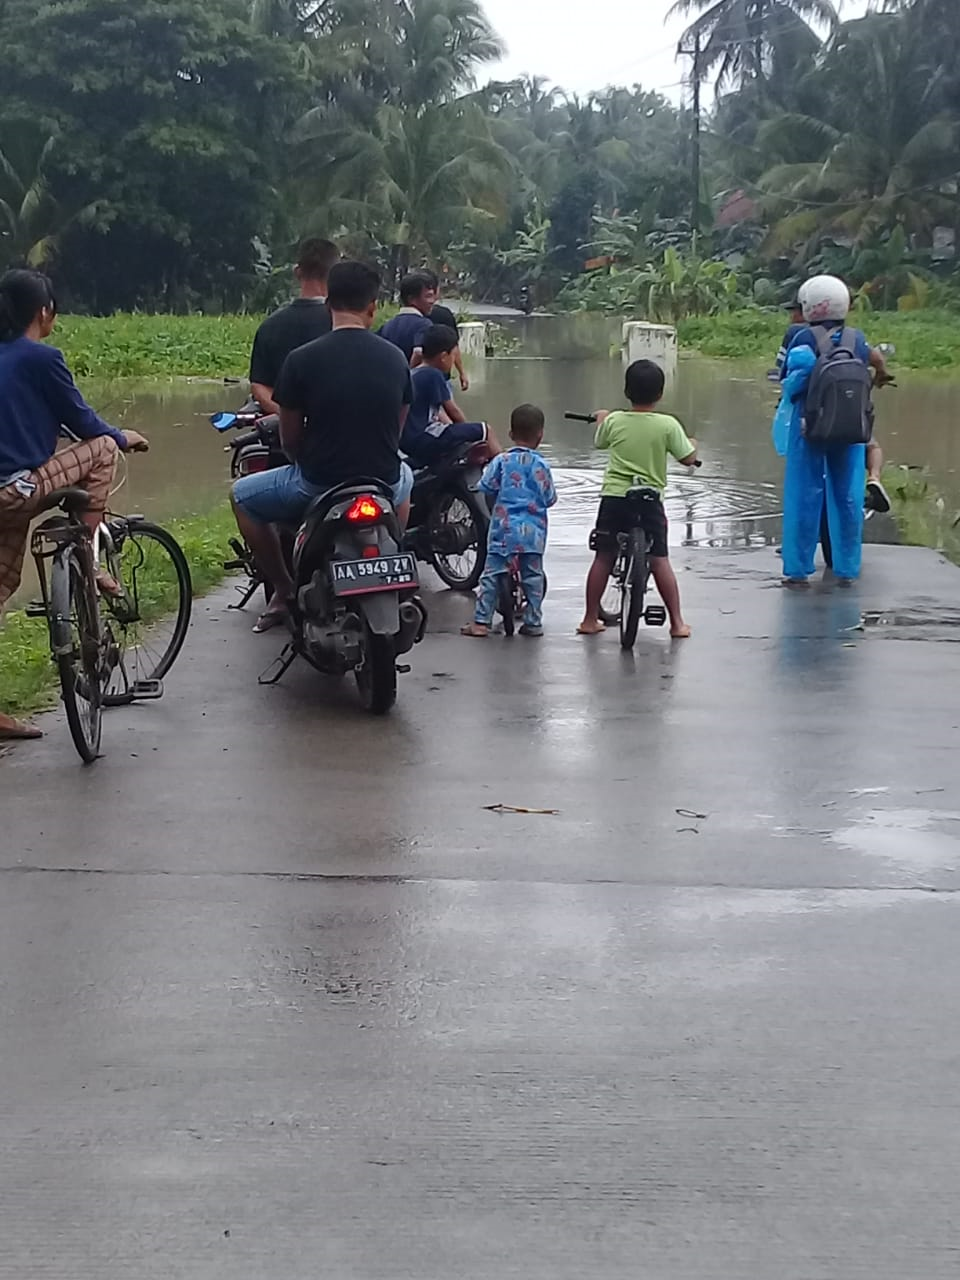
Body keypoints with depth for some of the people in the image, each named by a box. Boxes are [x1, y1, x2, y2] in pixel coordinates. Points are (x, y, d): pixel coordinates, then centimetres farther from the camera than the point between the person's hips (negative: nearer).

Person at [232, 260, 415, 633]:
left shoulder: (301, 360, -12)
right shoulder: (395, 358, -2)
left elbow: (289, 440, -3)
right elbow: (397, 430, 10)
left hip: (318, 483, -3)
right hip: (382, 485, 3)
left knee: (242, 496, 24)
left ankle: (284, 591, 19)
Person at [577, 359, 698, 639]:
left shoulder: (614, 421, 1)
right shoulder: (668, 425, -6)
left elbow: (600, 442, 22)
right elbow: (688, 459, -1)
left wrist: (601, 419, 42)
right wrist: (692, 444, 22)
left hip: (613, 498, 1)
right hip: (650, 501, -1)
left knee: (603, 558, 9)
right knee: (660, 561, 6)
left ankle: (590, 619, 15)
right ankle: (677, 622, 7)